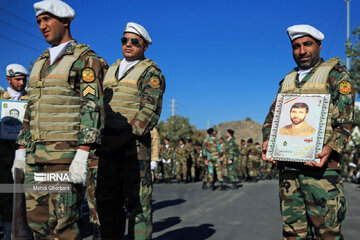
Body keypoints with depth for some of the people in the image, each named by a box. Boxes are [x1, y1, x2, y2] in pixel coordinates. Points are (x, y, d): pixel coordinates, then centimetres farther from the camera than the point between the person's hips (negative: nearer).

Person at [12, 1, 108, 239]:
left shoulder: (86, 60, -3)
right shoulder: (41, 63, 21)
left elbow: (93, 107, -13)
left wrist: (82, 154, -21)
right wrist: (21, 150, 17)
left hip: (66, 154, -7)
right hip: (35, 156, 8)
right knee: (36, 218, 9)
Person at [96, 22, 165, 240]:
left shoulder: (151, 73, -1)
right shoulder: (111, 70, 20)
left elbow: (150, 111, -13)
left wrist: (124, 137, -21)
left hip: (134, 145, -6)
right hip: (107, 146, 6)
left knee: (137, 202, -4)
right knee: (108, 200, 10)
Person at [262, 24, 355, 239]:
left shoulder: (335, 74, 6)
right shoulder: (287, 81, 22)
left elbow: (345, 119, -3)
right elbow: (272, 117, 21)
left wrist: (330, 148, -20)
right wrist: (267, 141, 1)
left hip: (319, 163, -5)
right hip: (287, 165, 5)